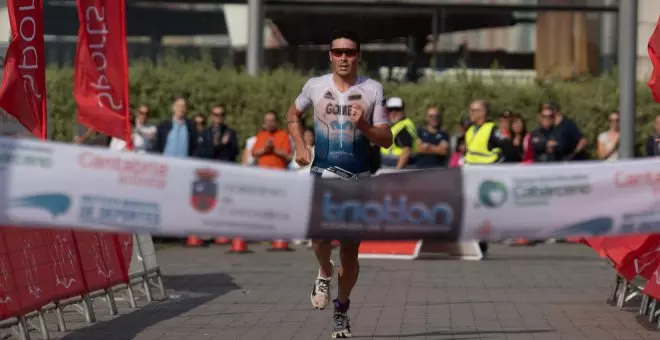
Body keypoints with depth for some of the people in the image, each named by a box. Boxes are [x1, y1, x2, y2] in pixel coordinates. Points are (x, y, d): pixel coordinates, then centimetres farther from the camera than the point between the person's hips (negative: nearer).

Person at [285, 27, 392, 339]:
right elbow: (293, 114, 20)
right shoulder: (315, 86, 1)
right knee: (320, 234, -26)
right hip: (322, 174, 0)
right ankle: (325, 273, 7)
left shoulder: (373, 90, -1)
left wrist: (363, 126, -19)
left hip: (357, 178, 1)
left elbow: (386, 140, -1)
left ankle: (341, 309, 28)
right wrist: (300, 146, 6)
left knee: (350, 251, 5)